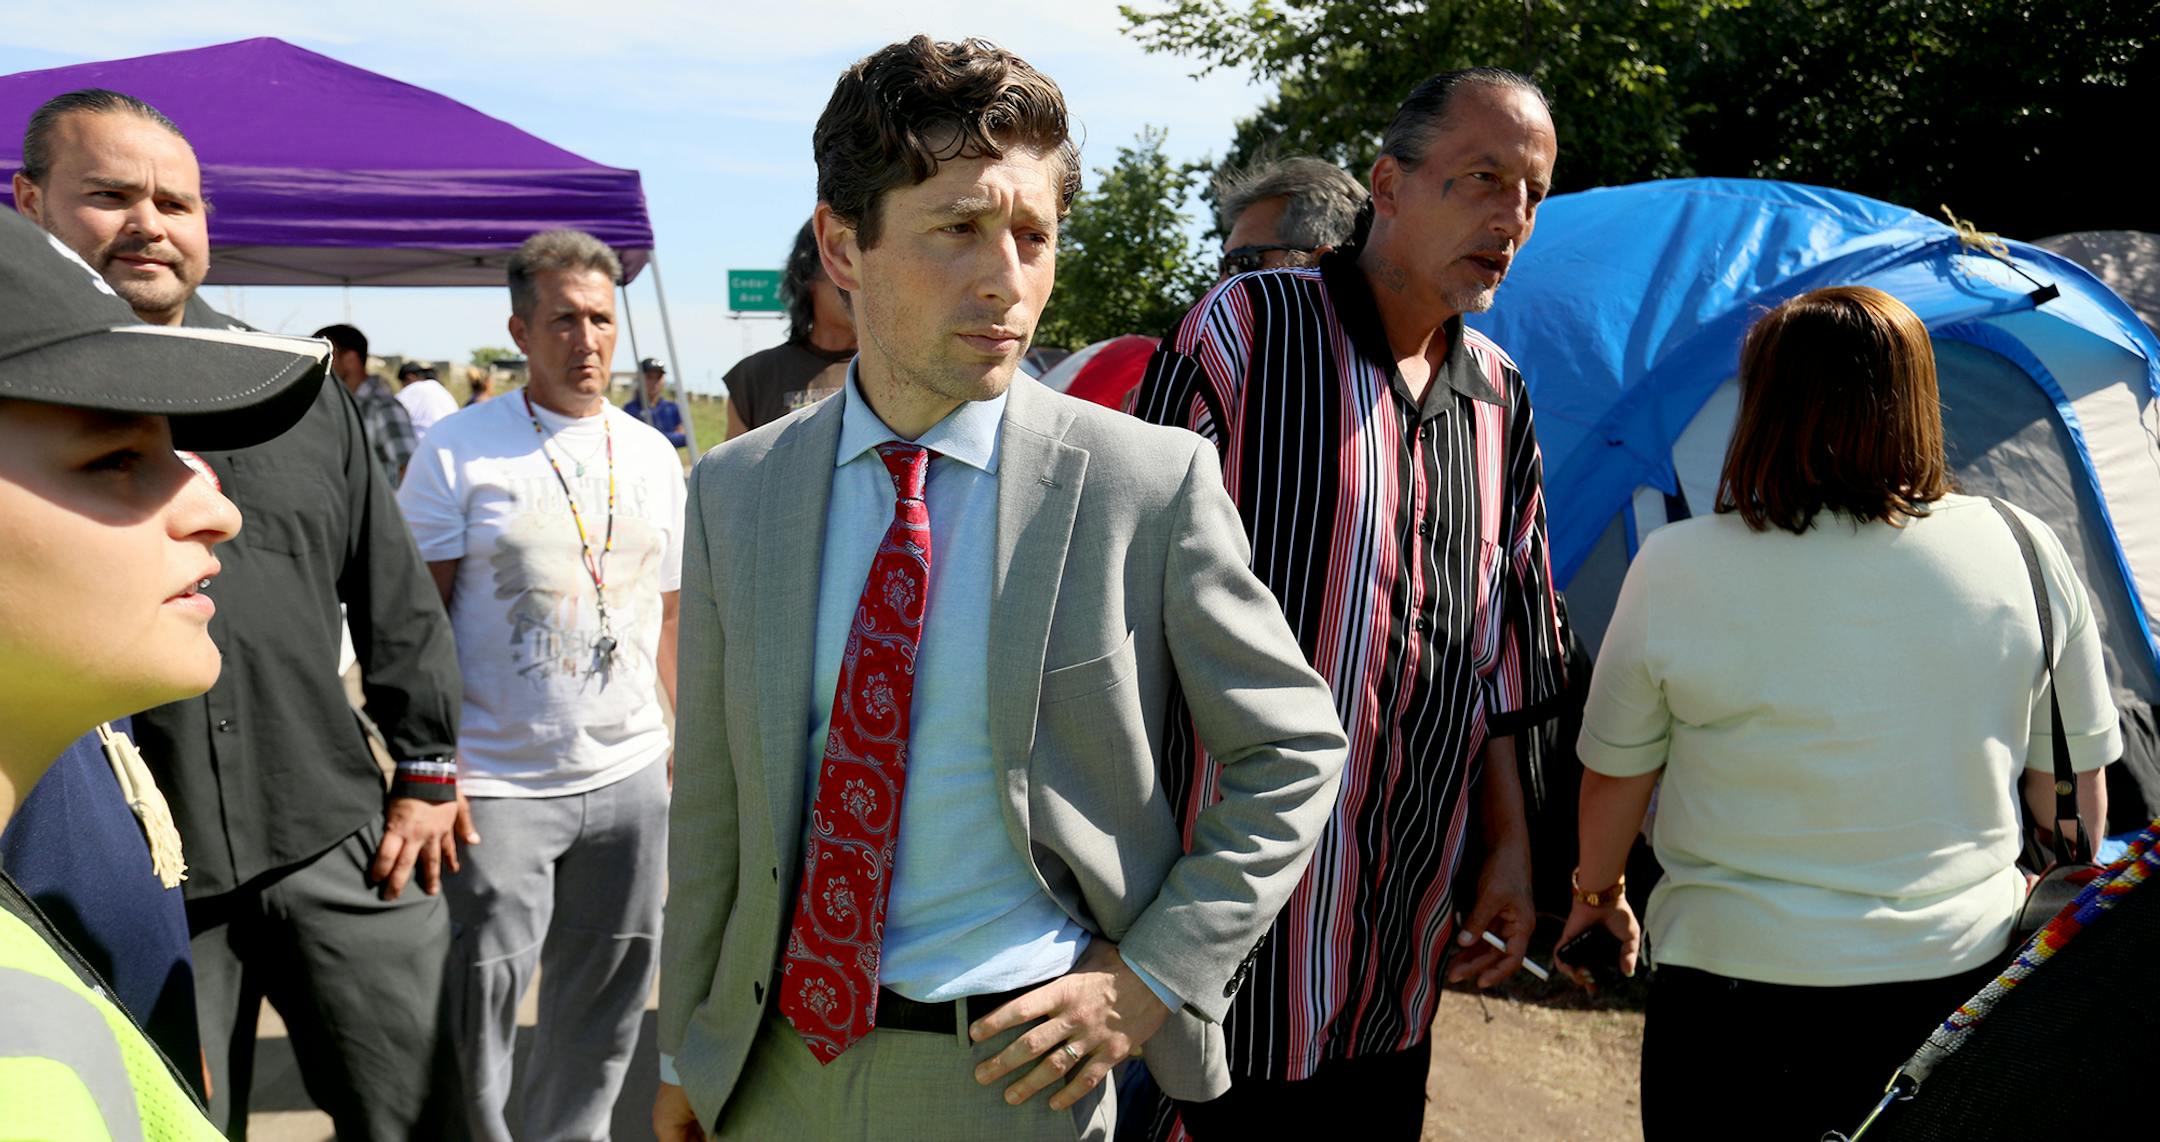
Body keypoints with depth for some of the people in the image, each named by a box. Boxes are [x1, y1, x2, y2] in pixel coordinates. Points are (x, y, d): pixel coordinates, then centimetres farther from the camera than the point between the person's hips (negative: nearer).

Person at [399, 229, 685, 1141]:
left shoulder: (653, 455, 9)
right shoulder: (457, 451, -4)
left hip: (629, 774, 4)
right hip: (496, 782, -4)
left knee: (605, 993, 14)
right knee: (479, 991, 0)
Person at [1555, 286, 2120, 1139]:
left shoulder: (1675, 571, -12)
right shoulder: (2026, 554, -5)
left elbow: (1613, 781, 0)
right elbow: (2075, 794, 5)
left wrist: (1598, 896, 19)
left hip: (1737, 991, -2)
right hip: (1963, 977, 3)